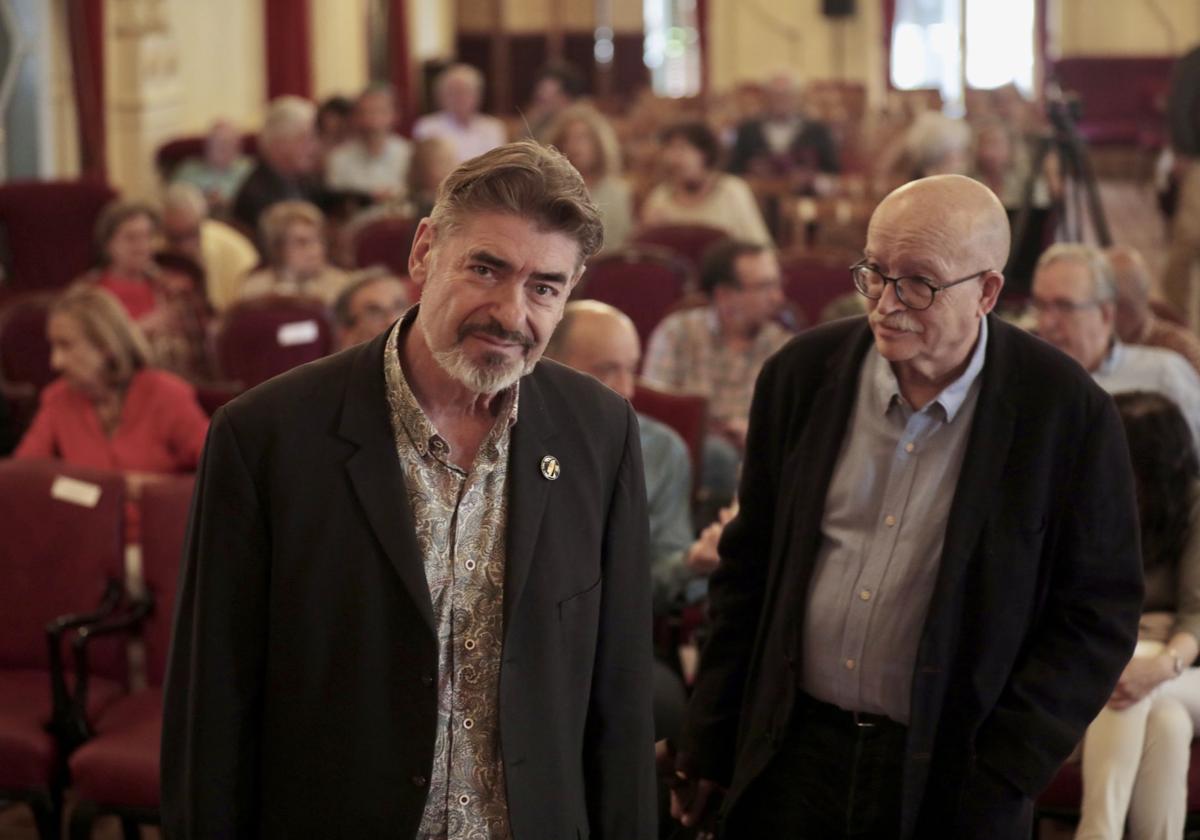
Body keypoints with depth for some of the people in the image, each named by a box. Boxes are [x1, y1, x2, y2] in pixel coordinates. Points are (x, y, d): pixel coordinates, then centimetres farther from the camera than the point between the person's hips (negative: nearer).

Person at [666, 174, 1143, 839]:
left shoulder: (1068, 411, -10)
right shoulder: (801, 373, 0)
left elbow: (1098, 615, -6)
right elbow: (749, 566, 7)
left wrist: (998, 780, -12)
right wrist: (707, 746, 6)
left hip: (952, 776, -2)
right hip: (792, 756, 3)